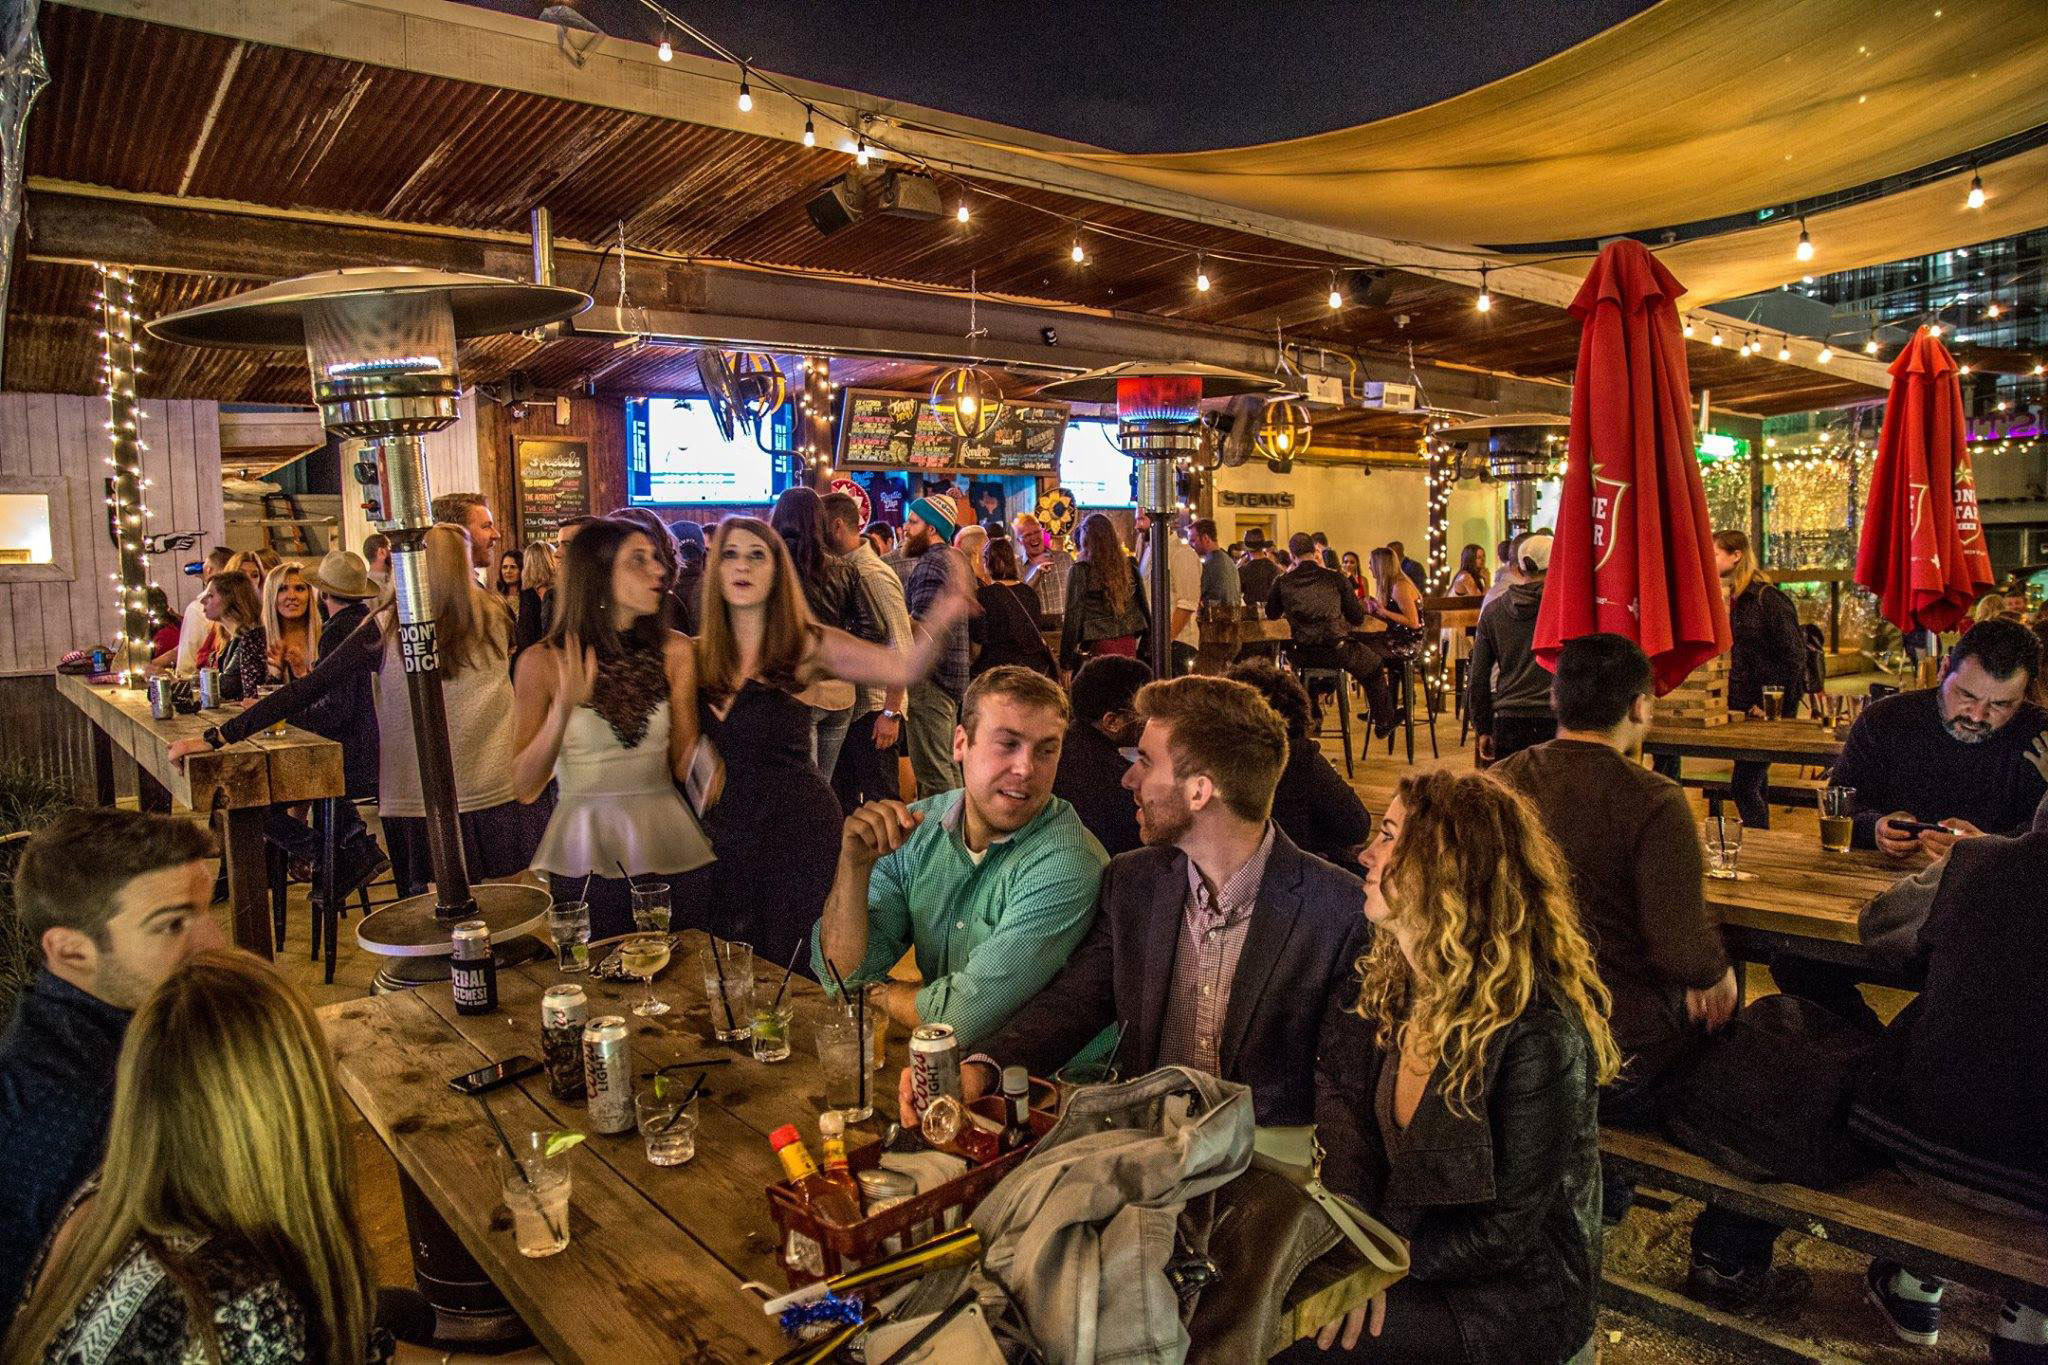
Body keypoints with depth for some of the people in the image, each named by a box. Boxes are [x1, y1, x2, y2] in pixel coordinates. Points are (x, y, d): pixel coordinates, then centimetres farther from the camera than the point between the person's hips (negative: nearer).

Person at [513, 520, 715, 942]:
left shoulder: (675, 650, 0)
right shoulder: (544, 662, -6)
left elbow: (683, 765, 3)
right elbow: (524, 789, -9)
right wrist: (562, 710, -22)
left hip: (669, 845, 2)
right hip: (585, 856, -2)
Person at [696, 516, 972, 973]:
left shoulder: (808, 646, -6)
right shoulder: (699, 655, 3)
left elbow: (904, 668, -18)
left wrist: (938, 623, -36)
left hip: (799, 829, -3)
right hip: (725, 828, 3)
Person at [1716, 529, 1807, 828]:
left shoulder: (1768, 599, -14)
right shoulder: (1735, 599, 11)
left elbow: (1794, 657, -16)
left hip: (1773, 708, -9)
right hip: (1750, 706, 9)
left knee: (1744, 786, -10)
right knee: (1754, 786, 14)